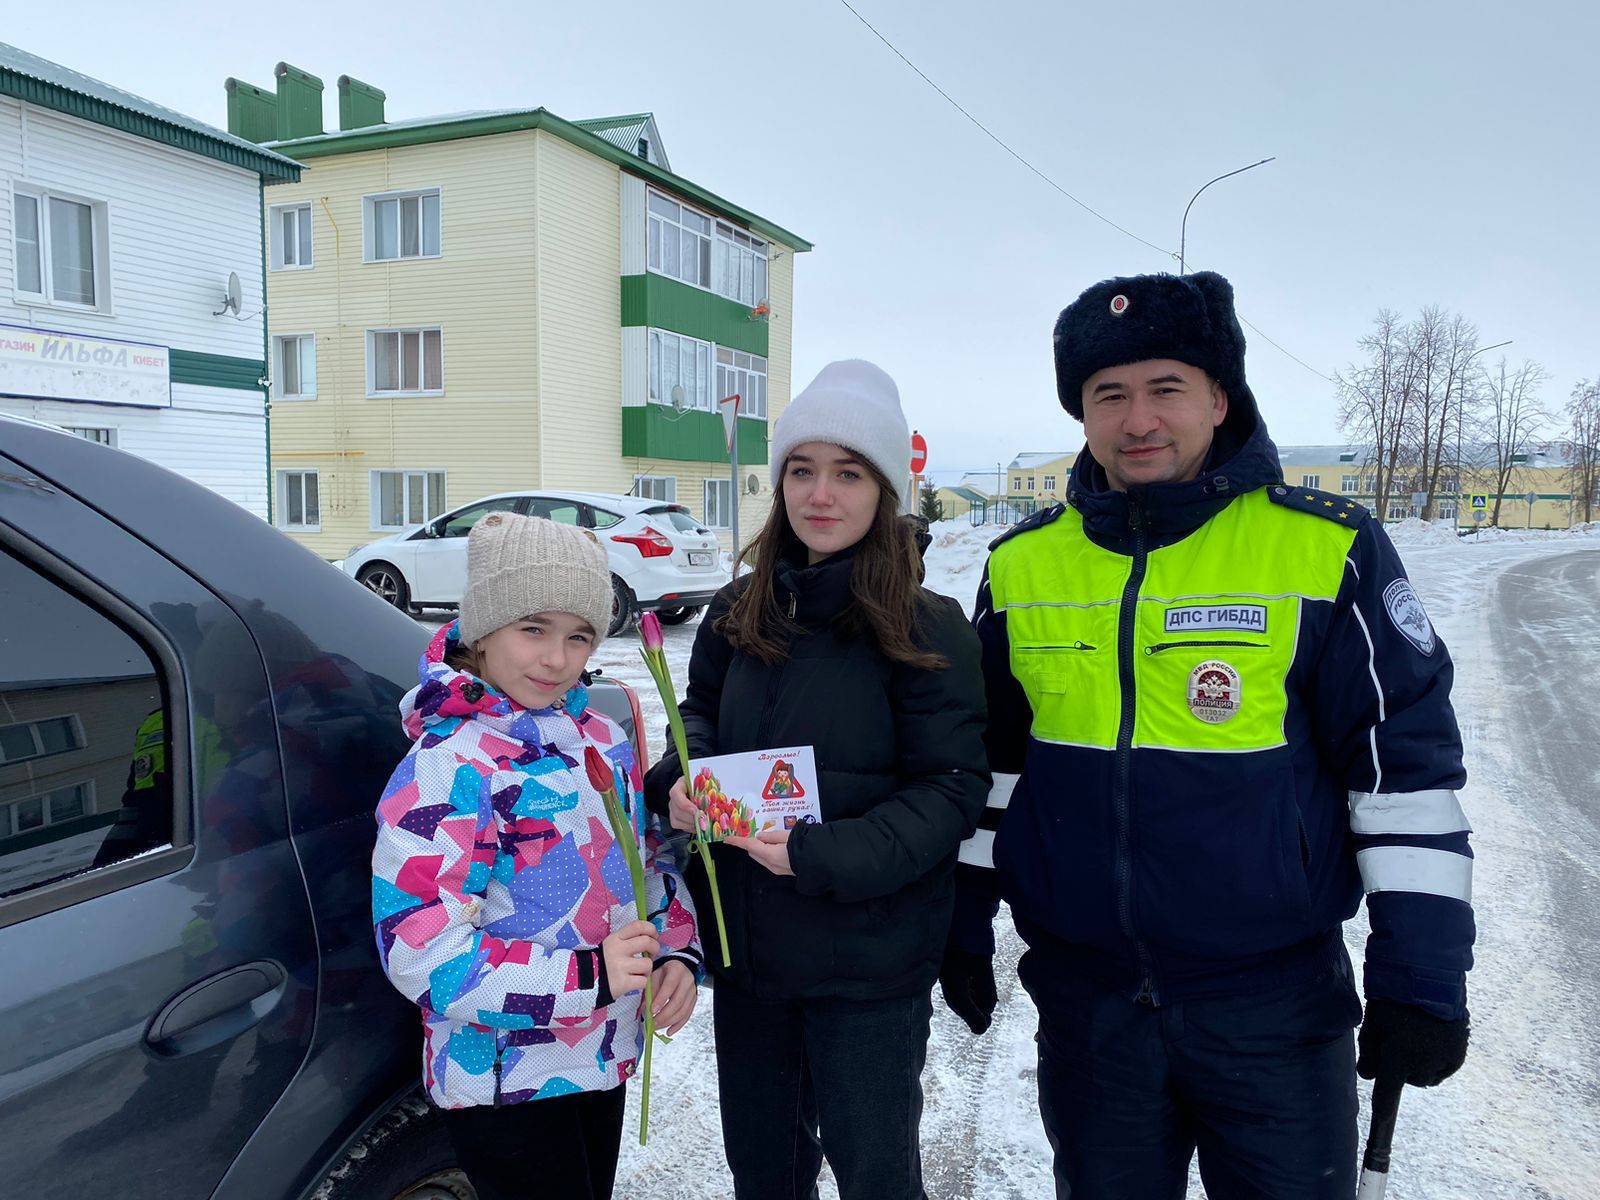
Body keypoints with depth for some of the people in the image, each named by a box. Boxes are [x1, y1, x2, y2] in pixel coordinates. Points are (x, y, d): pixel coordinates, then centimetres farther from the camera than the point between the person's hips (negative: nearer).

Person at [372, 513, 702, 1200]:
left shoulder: (601, 739, 2)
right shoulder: (448, 765, -21)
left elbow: (651, 860, 12)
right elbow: (417, 949, -25)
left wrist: (678, 954, -5)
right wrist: (588, 976, -28)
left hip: (604, 1060, 7)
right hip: (504, 1085, -7)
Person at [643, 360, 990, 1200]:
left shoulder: (927, 629, -14)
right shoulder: (737, 612, 1)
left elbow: (951, 790, -15)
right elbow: (701, 713, 13)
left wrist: (825, 855, -25)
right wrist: (680, 777, -8)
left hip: (869, 964, -5)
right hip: (744, 942, 5)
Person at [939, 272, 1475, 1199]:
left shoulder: (1327, 550, -10)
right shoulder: (1021, 565, 0)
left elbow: (1408, 762, -6)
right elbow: (989, 756, 9)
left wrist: (1423, 977, -7)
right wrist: (966, 923, 11)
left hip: (1275, 1004, -2)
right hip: (1083, 1000, 3)